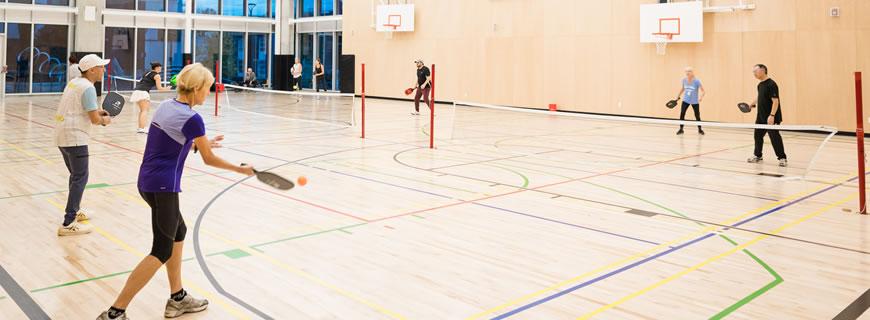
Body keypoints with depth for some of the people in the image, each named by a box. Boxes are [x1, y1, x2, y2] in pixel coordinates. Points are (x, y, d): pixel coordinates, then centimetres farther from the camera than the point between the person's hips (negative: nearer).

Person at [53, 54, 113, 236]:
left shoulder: (75, 82, 13)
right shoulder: (88, 88, -15)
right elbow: (94, 119, -18)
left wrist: (95, 110, 14)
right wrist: (104, 120, 3)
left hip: (62, 135, 10)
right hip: (75, 137, -10)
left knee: (76, 175, 23)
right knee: (80, 179, -8)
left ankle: (74, 211, 37)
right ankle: (68, 224, -11)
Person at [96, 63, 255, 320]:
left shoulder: (166, 106, 7)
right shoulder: (192, 119, -15)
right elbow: (209, 160, -5)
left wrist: (201, 143, 25)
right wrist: (241, 170, 8)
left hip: (147, 181, 9)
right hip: (163, 187, -9)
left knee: (178, 231, 21)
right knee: (162, 251, 1)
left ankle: (177, 299, 28)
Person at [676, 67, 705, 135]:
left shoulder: (696, 81, -19)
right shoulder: (684, 80, -6)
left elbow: (703, 91, -17)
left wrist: (701, 97, -37)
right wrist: (678, 97, 20)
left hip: (695, 101, -3)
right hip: (686, 100, 3)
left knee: (697, 116, 7)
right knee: (682, 114, -11)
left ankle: (700, 129, 27)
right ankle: (681, 129, 0)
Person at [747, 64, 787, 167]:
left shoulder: (771, 84, -17)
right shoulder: (760, 85, 11)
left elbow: (775, 101, -22)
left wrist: (772, 115, -27)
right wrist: (752, 104, 19)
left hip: (771, 118, -9)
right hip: (761, 117, 9)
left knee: (775, 137, -6)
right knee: (758, 135, 14)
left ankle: (782, 158, 3)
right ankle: (758, 156, 28)